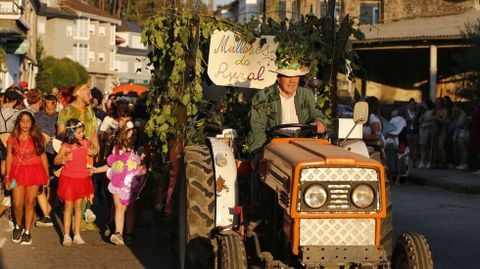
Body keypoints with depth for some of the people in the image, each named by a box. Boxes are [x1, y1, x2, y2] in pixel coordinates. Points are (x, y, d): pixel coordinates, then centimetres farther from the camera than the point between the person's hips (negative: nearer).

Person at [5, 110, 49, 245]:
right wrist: (7, 177, 1)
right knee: (18, 204, -3)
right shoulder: (13, 138, 3)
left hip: (34, 171, 0)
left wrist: (47, 175, 3)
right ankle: (18, 226, 25)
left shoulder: (38, 138, 2)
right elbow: (9, 157, 4)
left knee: (30, 203, 1)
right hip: (18, 172, 0)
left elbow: (43, 156, 5)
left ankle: (27, 232, 11)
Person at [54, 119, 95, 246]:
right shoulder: (66, 146, -10)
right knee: (68, 206, 0)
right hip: (68, 178, -3)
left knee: (78, 206, 8)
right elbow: (56, 160, -2)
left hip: (82, 178, 3)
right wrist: (65, 159, -21)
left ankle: (77, 234, 14)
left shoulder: (85, 143, 0)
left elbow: (90, 152, 22)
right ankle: (66, 236, 5)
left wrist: (91, 152, -1)